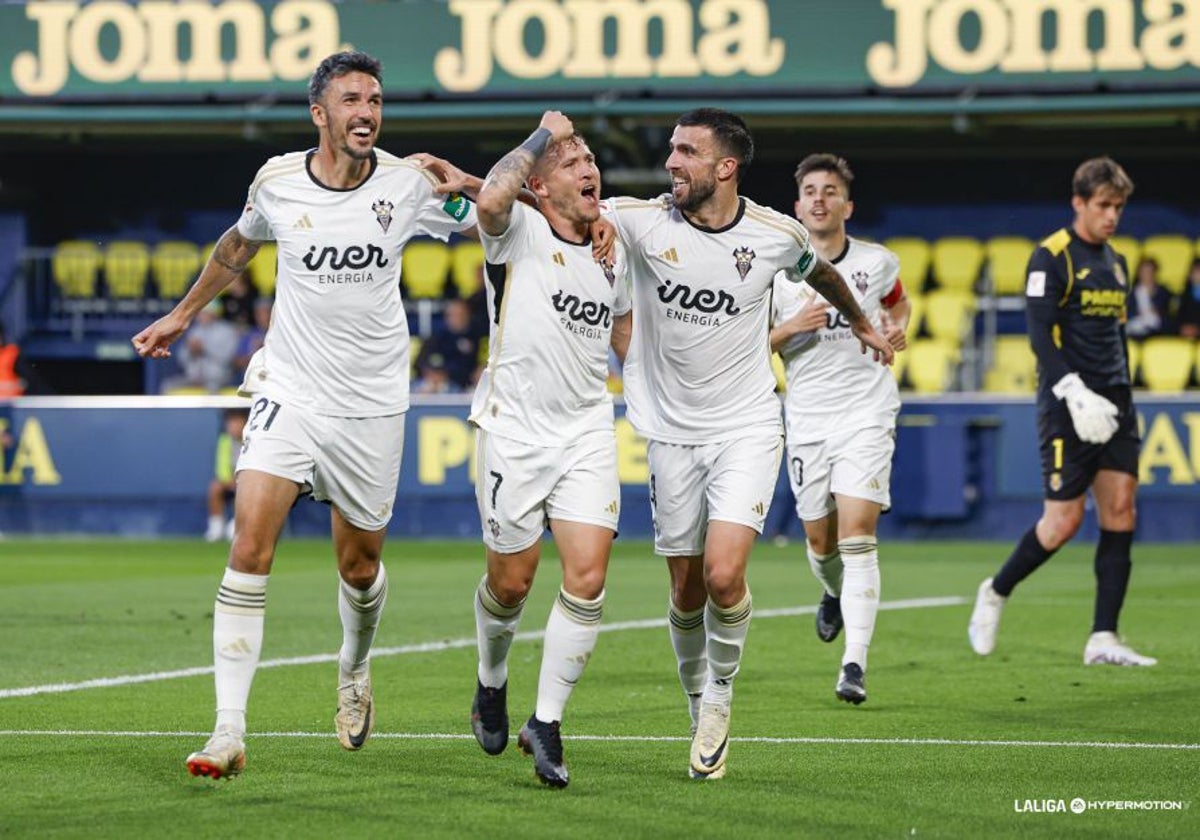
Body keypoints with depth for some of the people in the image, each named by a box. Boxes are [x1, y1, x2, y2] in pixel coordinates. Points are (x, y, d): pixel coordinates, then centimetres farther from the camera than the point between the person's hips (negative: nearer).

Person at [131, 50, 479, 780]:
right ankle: (230, 732, -17)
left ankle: (355, 670, 45)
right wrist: (181, 316, 27)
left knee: (360, 564, 10)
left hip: (371, 404, 0)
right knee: (250, 543, -16)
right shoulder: (277, 183, -2)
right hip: (288, 391, 0)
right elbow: (238, 246, 20)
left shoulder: (409, 184, -6)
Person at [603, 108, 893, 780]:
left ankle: (720, 698, 7)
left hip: (747, 429, -1)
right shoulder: (642, 220, -8)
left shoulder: (777, 235, -6)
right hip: (671, 431, 1)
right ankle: (701, 710, 28)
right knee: (687, 590, 5)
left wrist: (862, 324, 34)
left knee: (724, 574, -18)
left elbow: (820, 271, 17)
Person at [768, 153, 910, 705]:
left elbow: (898, 302, 24)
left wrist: (897, 329, 3)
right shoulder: (776, 270, -2)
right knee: (820, 541, 9)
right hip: (806, 417, 2)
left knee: (857, 536, -15)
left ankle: (854, 664, -18)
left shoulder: (878, 263, 1)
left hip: (866, 414, -2)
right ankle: (835, 593, 47)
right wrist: (791, 327, -15)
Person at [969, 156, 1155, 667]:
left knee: (1120, 510, -4)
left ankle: (1103, 640, -5)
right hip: (1069, 408, -7)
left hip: (1113, 405, 7)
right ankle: (996, 592, 17)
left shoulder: (1116, 263, 17)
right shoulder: (1051, 258, -7)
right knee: (1064, 519, -9)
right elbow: (1039, 332, -15)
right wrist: (1074, 391, -25)